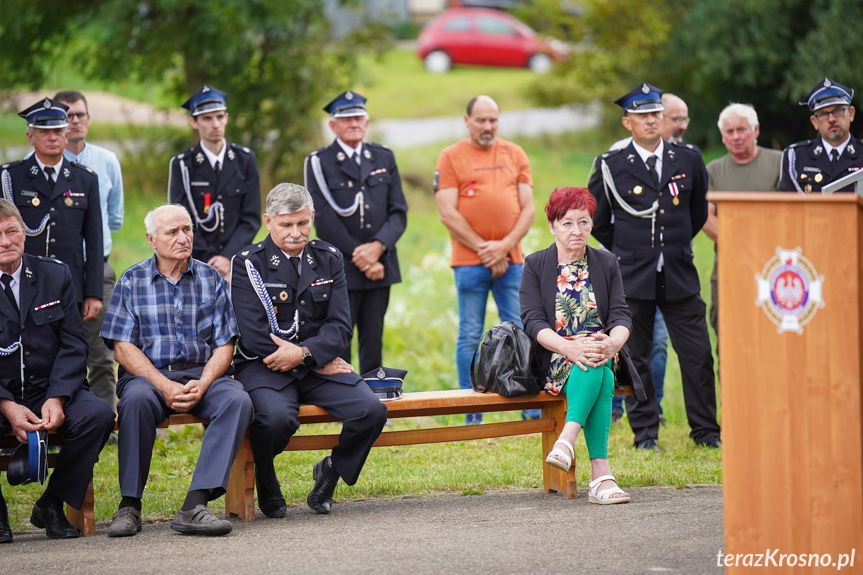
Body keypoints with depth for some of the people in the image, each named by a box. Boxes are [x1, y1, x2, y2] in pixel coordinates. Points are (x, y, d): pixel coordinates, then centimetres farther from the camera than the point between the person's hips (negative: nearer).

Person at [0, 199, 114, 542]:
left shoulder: (55, 276, 6)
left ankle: (51, 506, -8)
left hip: (50, 390, 2)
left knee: (99, 414, -27)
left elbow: (74, 345, 2)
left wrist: (56, 399, -15)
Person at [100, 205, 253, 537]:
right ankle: (129, 505, -26)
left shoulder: (211, 280, 11)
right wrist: (165, 387, -15)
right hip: (147, 375, -2)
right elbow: (123, 347, -1)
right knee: (137, 398, -36)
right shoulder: (132, 282, 7)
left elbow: (223, 346, 7)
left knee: (237, 399, -30)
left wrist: (202, 386, -13)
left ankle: (195, 505, -37)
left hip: (201, 375, 2)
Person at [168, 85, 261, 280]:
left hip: (238, 261, 1)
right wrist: (213, 265, -10)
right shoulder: (182, 165, 1)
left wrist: (228, 257, -9)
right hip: (196, 265, -1)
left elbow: (252, 218, 4)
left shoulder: (244, 160, 6)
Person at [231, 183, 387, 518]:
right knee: (277, 418, -36)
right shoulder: (248, 264, -3)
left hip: (319, 367, 4)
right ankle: (266, 486, -1)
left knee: (372, 411, -21)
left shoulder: (329, 259, 10)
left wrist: (304, 353, -20)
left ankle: (332, 471, 10)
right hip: (265, 366, -4)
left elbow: (340, 326, 1)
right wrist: (321, 362, -14)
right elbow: (254, 337, -13)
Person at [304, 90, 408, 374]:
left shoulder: (384, 157, 13)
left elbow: (399, 212, 8)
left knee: (373, 345, 6)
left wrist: (378, 246, -10)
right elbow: (325, 220, -7)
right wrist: (359, 256, -11)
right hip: (340, 270, -4)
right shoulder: (318, 163, 1)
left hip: (380, 267, 4)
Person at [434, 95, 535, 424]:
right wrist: (483, 248, -8)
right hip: (469, 261, -2)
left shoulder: (514, 155, 12)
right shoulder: (451, 157, 3)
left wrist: (504, 246, -7)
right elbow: (448, 214, -4)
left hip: (510, 259, 2)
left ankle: (532, 410, 6)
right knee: (470, 336, 0)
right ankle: (472, 415, 4)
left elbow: (527, 208, 7)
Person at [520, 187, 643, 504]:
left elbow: (621, 315, 3)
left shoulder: (606, 263, 13)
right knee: (595, 370, -36)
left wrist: (613, 343, -22)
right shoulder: (536, 265, 5)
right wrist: (569, 348, -25)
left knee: (597, 366, -36)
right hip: (555, 361, -2)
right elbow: (533, 321, -6)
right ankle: (600, 473, -46)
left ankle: (567, 439, -45)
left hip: (603, 355, 2)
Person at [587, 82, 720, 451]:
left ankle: (705, 431, 10)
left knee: (698, 355, 0)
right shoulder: (611, 166, -2)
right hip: (631, 278, -2)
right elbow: (595, 219, 10)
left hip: (679, 275, 2)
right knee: (635, 358, 2)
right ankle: (645, 432, 11)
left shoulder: (687, 159, 5)